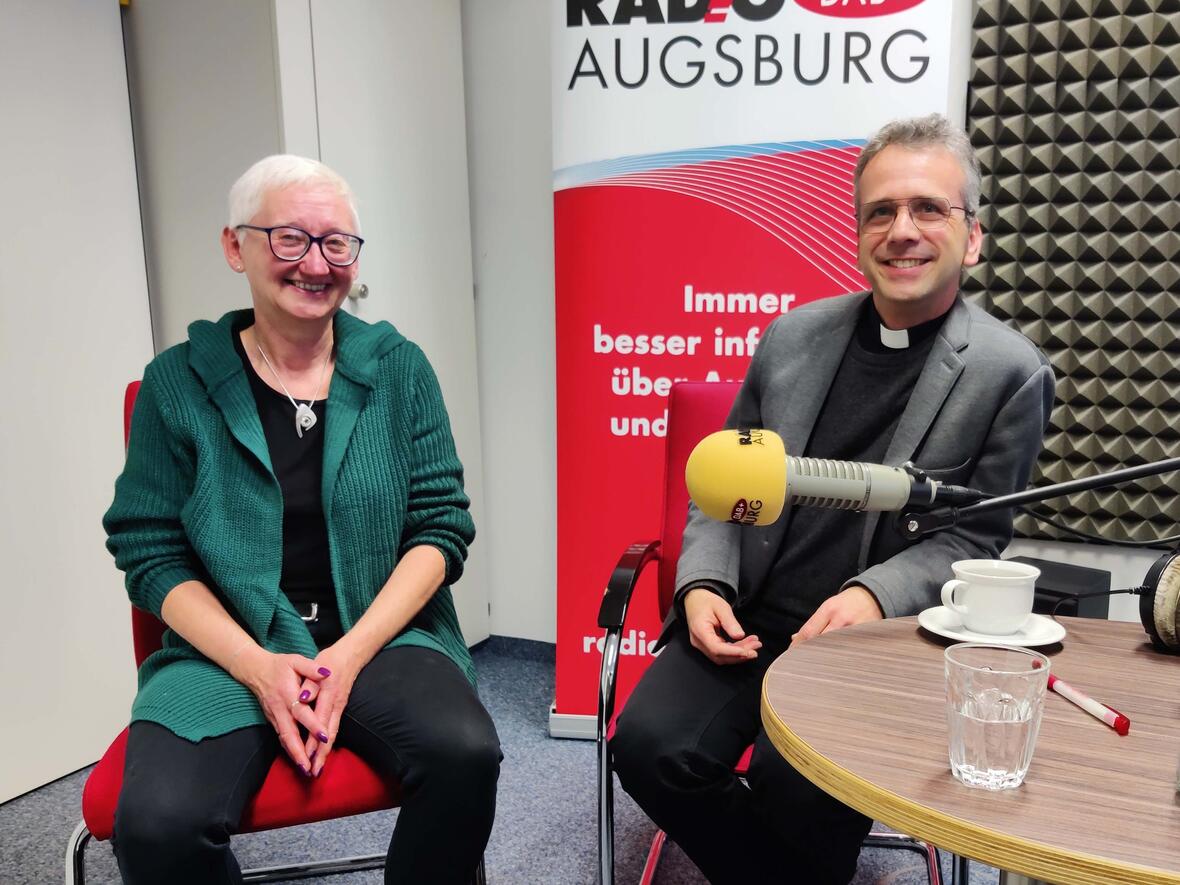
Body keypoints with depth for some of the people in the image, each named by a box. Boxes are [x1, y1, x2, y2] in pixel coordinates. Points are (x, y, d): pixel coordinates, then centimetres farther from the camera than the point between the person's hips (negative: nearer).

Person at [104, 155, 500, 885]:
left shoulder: (398, 367, 2)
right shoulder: (179, 382, 1)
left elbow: (441, 525, -1)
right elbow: (152, 553, 1)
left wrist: (351, 653, -12)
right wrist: (257, 667, -13)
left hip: (381, 635, 1)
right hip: (228, 650, 0)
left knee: (465, 755, -27)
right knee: (159, 824, -26)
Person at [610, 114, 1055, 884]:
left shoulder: (1011, 374, -4)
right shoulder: (793, 336, 7)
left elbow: (973, 539, -1)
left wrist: (874, 596, -20)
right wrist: (704, 584, -6)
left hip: (879, 634, -3)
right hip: (747, 616, 3)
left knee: (796, 780, -26)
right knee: (651, 748, -18)